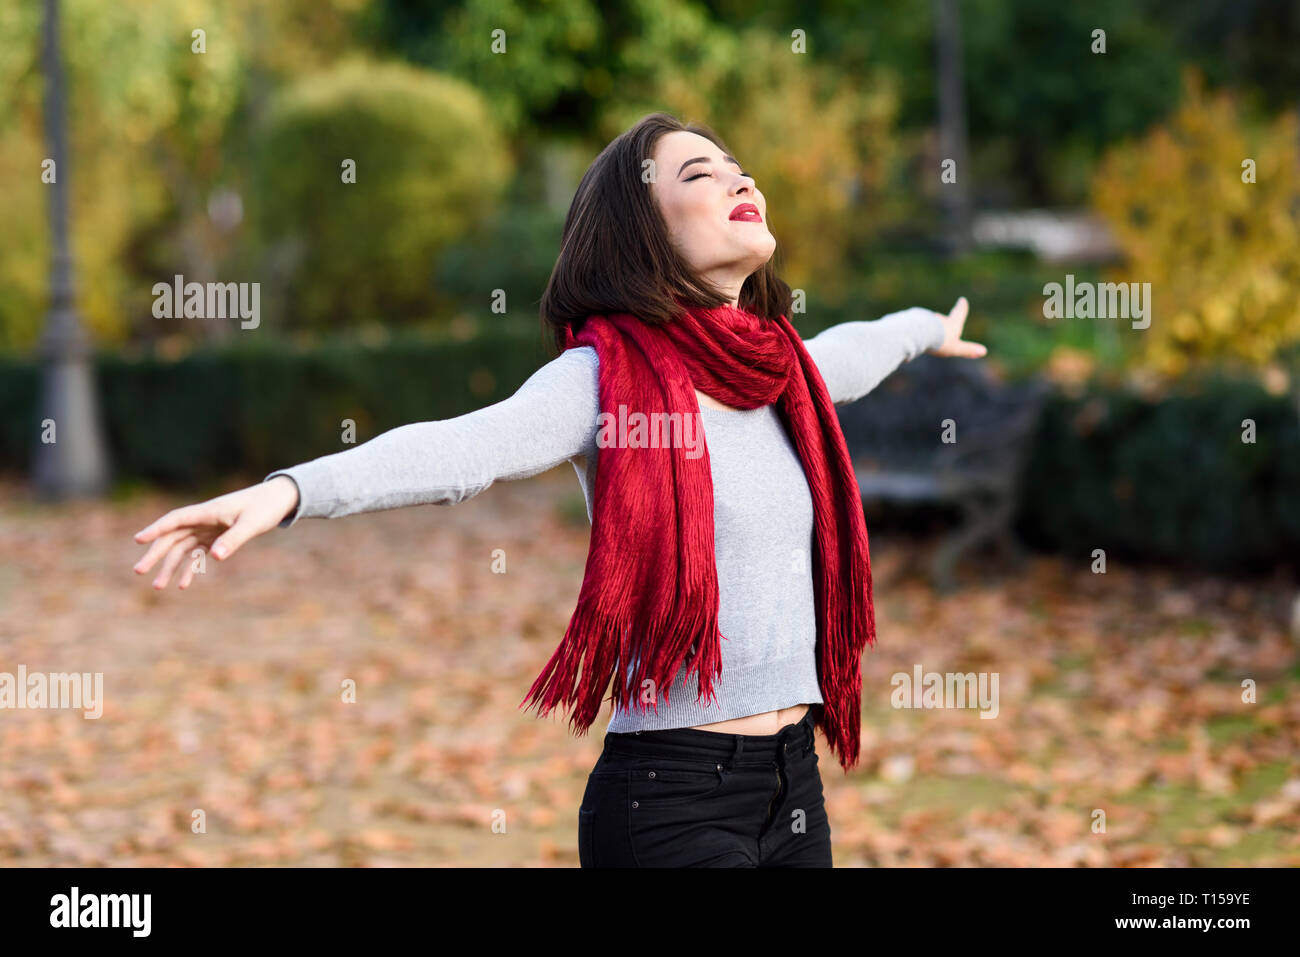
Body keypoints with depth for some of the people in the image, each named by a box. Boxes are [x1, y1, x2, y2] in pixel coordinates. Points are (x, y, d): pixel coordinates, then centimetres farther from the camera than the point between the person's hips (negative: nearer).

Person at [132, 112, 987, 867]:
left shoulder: (783, 369, 9)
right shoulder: (607, 375, -11)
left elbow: (851, 351, 33)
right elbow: (465, 446, -27)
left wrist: (928, 328, 55)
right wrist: (288, 491, -44)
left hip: (795, 783, 7)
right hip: (671, 796, -7)